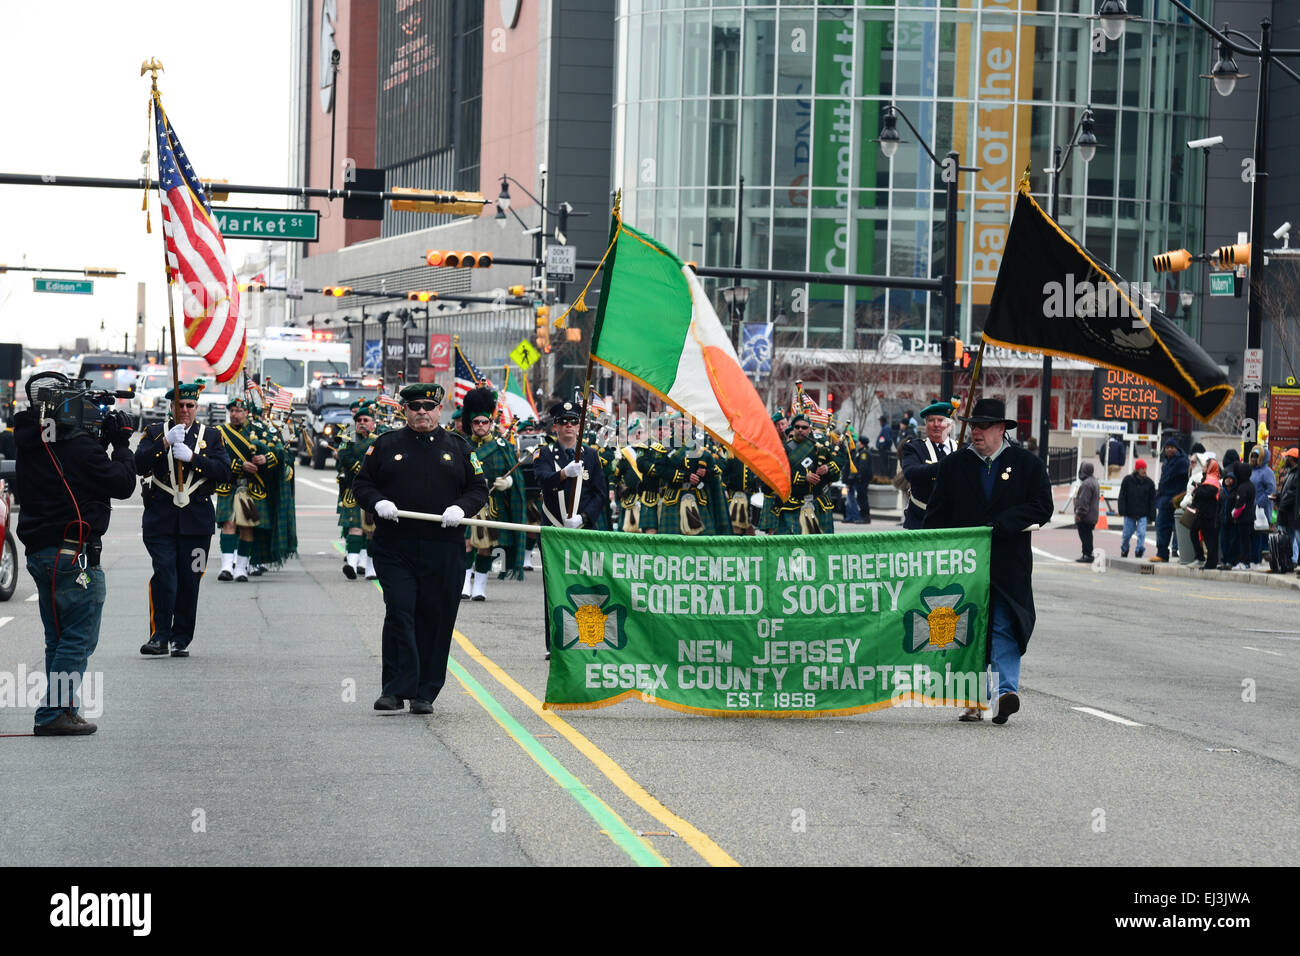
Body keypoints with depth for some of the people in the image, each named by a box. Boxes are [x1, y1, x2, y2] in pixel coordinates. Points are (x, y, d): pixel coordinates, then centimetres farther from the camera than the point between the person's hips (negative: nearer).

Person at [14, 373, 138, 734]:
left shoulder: (30, 444, 8)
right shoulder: (77, 445, -17)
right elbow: (122, 484, -11)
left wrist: (101, 442, 9)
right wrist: (121, 443, 1)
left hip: (39, 553, 9)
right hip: (73, 555, -9)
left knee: (58, 638, 16)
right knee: (79, 637, -3)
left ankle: (61, 709, 19)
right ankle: (55, 714, -7)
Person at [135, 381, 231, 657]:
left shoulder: (211, 436, 11)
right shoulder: (155, 432, 10)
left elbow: (224, 471, -2)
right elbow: (139, 465, -5)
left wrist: (191, 457, -14)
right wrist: (166, 442, -16)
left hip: (196, 520, 1)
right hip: (161, 518, -1)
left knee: (189, 580, 2)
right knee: (164, 575, -12)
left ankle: (181, 640, 10)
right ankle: (159, 636, -8)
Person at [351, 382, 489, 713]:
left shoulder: (459, 447, 11)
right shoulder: (385, 445, 9)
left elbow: (479, 488, 11)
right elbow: (361, 483, 10)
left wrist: (461, 508, -9)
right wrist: (378, 502, -11)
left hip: (444, 551, 1)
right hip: (395, 548, -1)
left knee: (436, 618, 2)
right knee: (399, 613, -9)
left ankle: (425, 693, 11)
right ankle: (396, 689, -6)